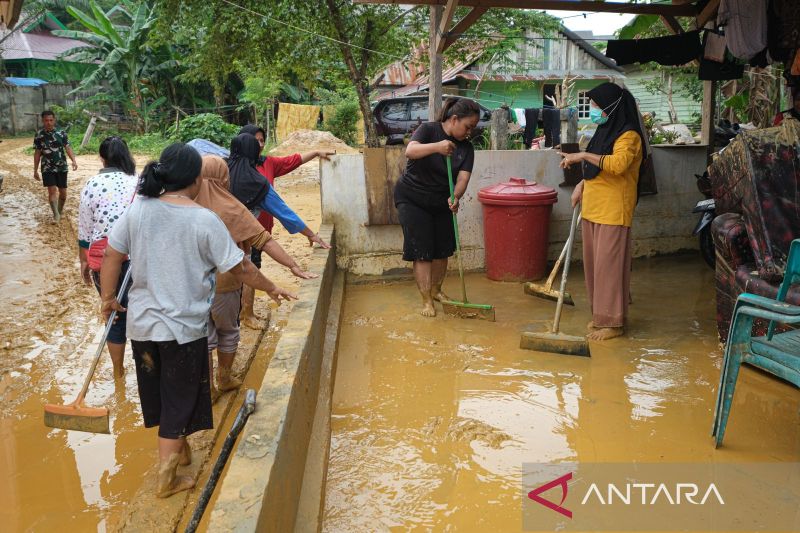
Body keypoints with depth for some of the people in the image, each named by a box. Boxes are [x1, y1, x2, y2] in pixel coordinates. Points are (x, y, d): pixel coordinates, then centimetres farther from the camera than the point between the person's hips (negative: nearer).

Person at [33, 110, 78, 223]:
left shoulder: (61, 133, -1)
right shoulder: (39, 135, -1)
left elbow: (68, 148, -4)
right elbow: (37, 153, 4)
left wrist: (74, 161, -22)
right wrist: (35, 170, 4)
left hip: (62, 167, 1)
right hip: (47, 168, -1)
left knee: (63, 192, 7)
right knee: (52, 190, -11)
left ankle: (60, 210, 29)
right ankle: (56, 214, -5)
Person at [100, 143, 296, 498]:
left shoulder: (138, 209, -5)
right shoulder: (204, 220, -16)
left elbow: (112, 256, 1)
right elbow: (240, 269, -11)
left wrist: (108, 298, 14)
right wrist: (272, 289, 4)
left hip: (142, 323, 5)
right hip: (183, 328, -5)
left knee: (158, 393, 23)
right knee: (179, 400, 10)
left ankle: (176, 448, 44)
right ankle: (166, 479, 19)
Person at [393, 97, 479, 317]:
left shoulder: (466, 147, -5)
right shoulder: (429, 130, -17)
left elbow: (463, 177, -16)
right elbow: (410, 151, -35)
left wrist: (456, 196, -37)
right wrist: (437, 147, -53)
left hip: (441, 201, 5)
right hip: (412, 198, -5)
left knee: (442, 249, 10)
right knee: (421, 250, -7)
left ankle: (436, 290, 32)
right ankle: (426, 300, -1)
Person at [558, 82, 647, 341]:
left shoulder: (628, 136, -12)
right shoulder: (604, 131, 15)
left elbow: (617, 164, -31)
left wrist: (583, 156, -29)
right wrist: (582, 184, 9)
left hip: (613, 211, -9)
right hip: (592, 208, 9)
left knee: (609, 264, -5)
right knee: (594, 263, 12)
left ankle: (613, 322, 4)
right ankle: (601, 315, 24)